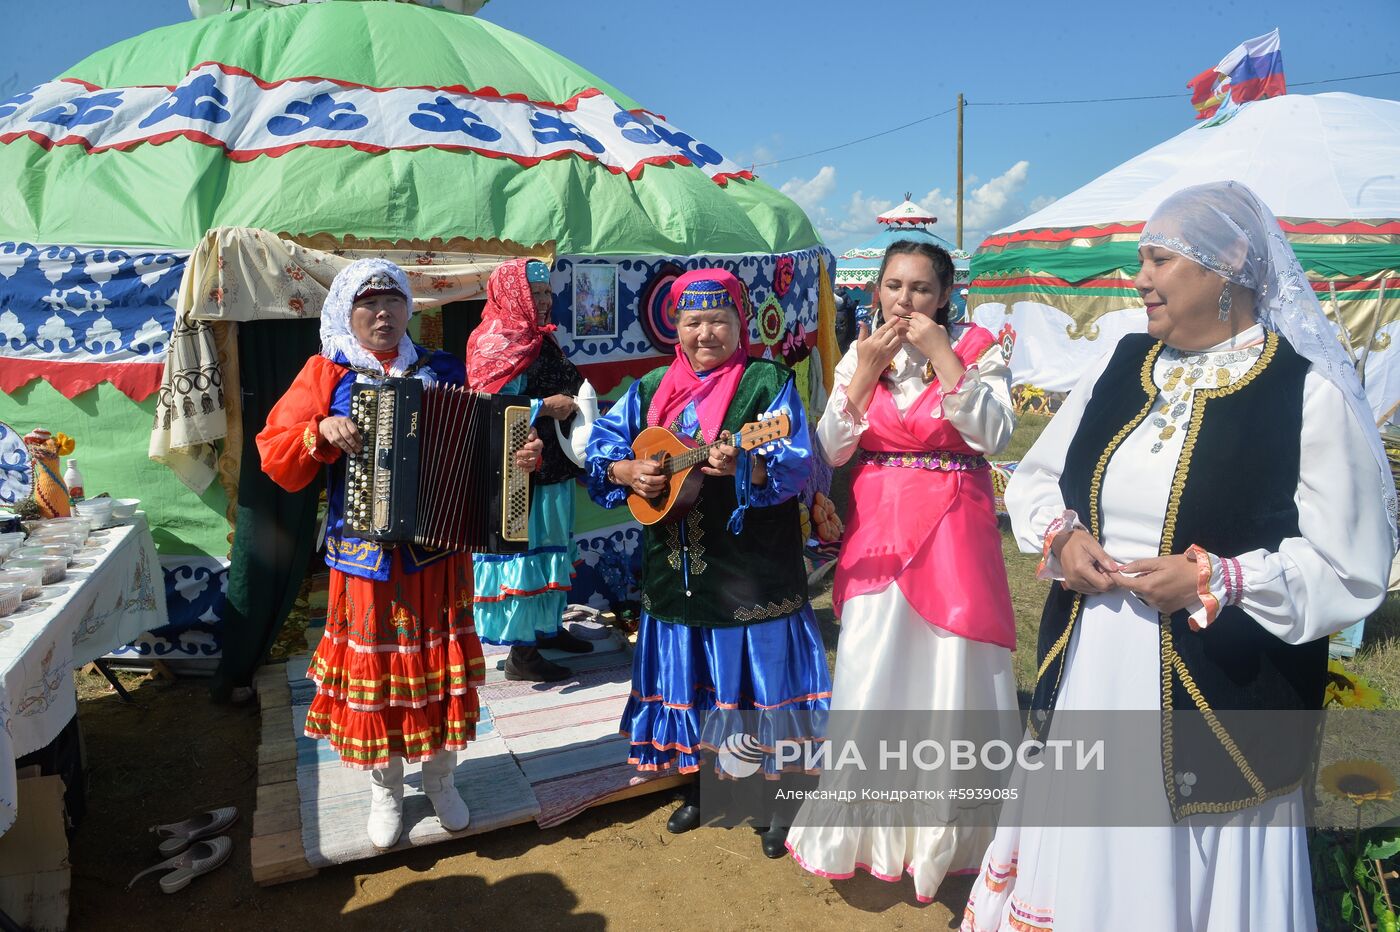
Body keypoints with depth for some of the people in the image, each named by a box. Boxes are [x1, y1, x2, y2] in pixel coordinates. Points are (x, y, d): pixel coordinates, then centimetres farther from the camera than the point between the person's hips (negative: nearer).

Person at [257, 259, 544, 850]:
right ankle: (385, 788, 30)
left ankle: (439, 777, 32)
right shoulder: (328, 374, 2)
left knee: (437, 663, 10)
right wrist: (321, 432, -19)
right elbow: (275, 456, -1)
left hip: (438, 547, 1)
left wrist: (522, 455, -13)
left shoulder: (443, 372, 5)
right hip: (366, 552, -1)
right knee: (373, 666, 8)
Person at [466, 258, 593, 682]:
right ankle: (521, 652, 7)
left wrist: (573, 402, 5)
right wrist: (546, 407, -22)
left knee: (550, 548, 19)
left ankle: (547, 626, 35)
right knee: (523, 552, -3)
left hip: (552, 468, 10)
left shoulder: (542, 338, 14)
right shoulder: (496, 344, -14)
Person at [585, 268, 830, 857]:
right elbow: (601, 442, 10)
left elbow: (798, 463, -15)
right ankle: (696, 786, 38)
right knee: (685, 680, 16)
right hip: (674, 565, 5)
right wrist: (629, 471, -10)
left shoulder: (769, 382, -5)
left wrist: (743, 466, -33)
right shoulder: (651, 388, 9)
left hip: (751, 567, -4)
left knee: (758, 679, 4)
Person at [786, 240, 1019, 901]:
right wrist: (866, 372, -11)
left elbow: (994, 435, -15)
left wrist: (943, 355, -18)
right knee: (869, 678, 6)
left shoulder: (976, 348, -1)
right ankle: (871, 824, 28)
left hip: (953, 535, -2)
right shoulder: (859, 355, 7)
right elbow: (832, 449, -1)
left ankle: (945, 830, 27)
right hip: (876, 533, 3)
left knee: (948, 677, 4)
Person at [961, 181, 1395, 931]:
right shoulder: (1120, 365, 6)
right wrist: (1060, 536, -6)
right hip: (1086, 680, 5)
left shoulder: (1309, 393, -10)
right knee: (1081, 866, 18)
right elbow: (1034, 478, 14)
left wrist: (1217, 581, -21)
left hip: (1218, 703, -4)